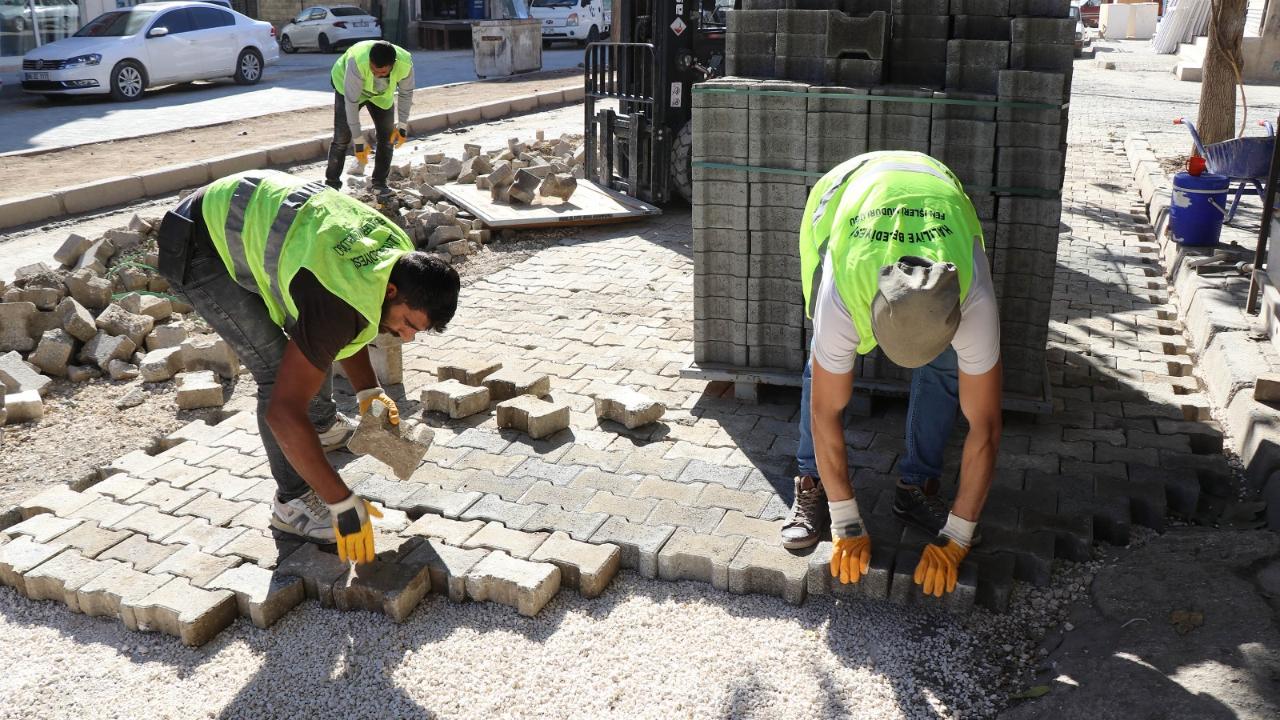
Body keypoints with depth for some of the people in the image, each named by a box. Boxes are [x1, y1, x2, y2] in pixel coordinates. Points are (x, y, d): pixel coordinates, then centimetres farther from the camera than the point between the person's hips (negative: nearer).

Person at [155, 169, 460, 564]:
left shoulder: (397, 250, -10)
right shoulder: (340, 303, -36)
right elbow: (282, 412, -36)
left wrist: (368, 391, 6)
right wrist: (343, 504, -32)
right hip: (201, 250, -9)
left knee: (310, 339, 18)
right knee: (278, 367, -14)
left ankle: (324, 425, 44)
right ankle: (294, 502, -1)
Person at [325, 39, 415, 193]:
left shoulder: (405, 62, -35)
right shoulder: (357, 61, -43)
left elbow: (406, 93, -14)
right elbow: (351, 102, -37)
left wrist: (402, 126, -13)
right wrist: (359, 141, -35)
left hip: (382, 94, 3)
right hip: (347, 87, -3)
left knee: (387, 138, -2)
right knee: (342, 138, -8)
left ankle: (380, 184, 13)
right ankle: (332, 184, 5)